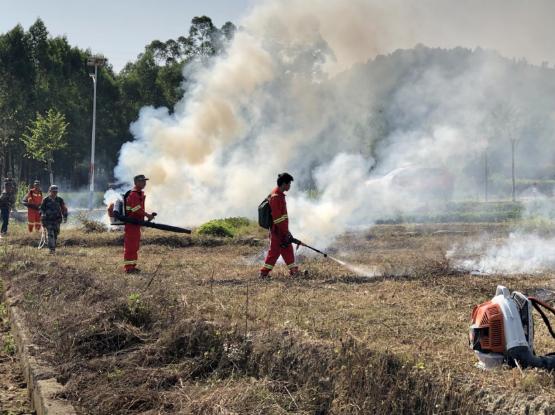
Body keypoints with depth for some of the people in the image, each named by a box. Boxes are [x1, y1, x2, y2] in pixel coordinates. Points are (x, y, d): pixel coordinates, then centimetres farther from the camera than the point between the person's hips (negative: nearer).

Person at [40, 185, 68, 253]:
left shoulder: (59, 200, 4)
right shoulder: (45, 200, -1)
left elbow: (64, 209, 7)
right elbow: (42, 209, 5)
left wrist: (65, 217, -5)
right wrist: (43, 219, -4)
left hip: (57, 220, 3)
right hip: (48, 220, -3)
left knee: (56, 234, 7)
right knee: (50, 234, -12)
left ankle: (54, 247, 26)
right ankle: (52, 249, -15)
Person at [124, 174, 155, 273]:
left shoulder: (140, 193, 17)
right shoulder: (133, 194, -15)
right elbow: (136, 209, -24)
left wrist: (147, 215, 13)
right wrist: (147, 215, -20)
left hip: (136, 223, 10)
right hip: (131, 223, -10)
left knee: (136, 245, 15)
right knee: (130, 245, -7)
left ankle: (132, 266, 21)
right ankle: (128, 267, -5)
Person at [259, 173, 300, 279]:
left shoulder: (280, 195, 12)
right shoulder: (275, 197, -20)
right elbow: (277, 218, -22)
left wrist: (286, 230, 19)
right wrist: (286, 231, -18)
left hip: (282, 230, 10)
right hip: (277, 230, -10)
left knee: (288, 250, 14)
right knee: (274, 251, -3)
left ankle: (294, 270, 21)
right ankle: (264, 272, 4)